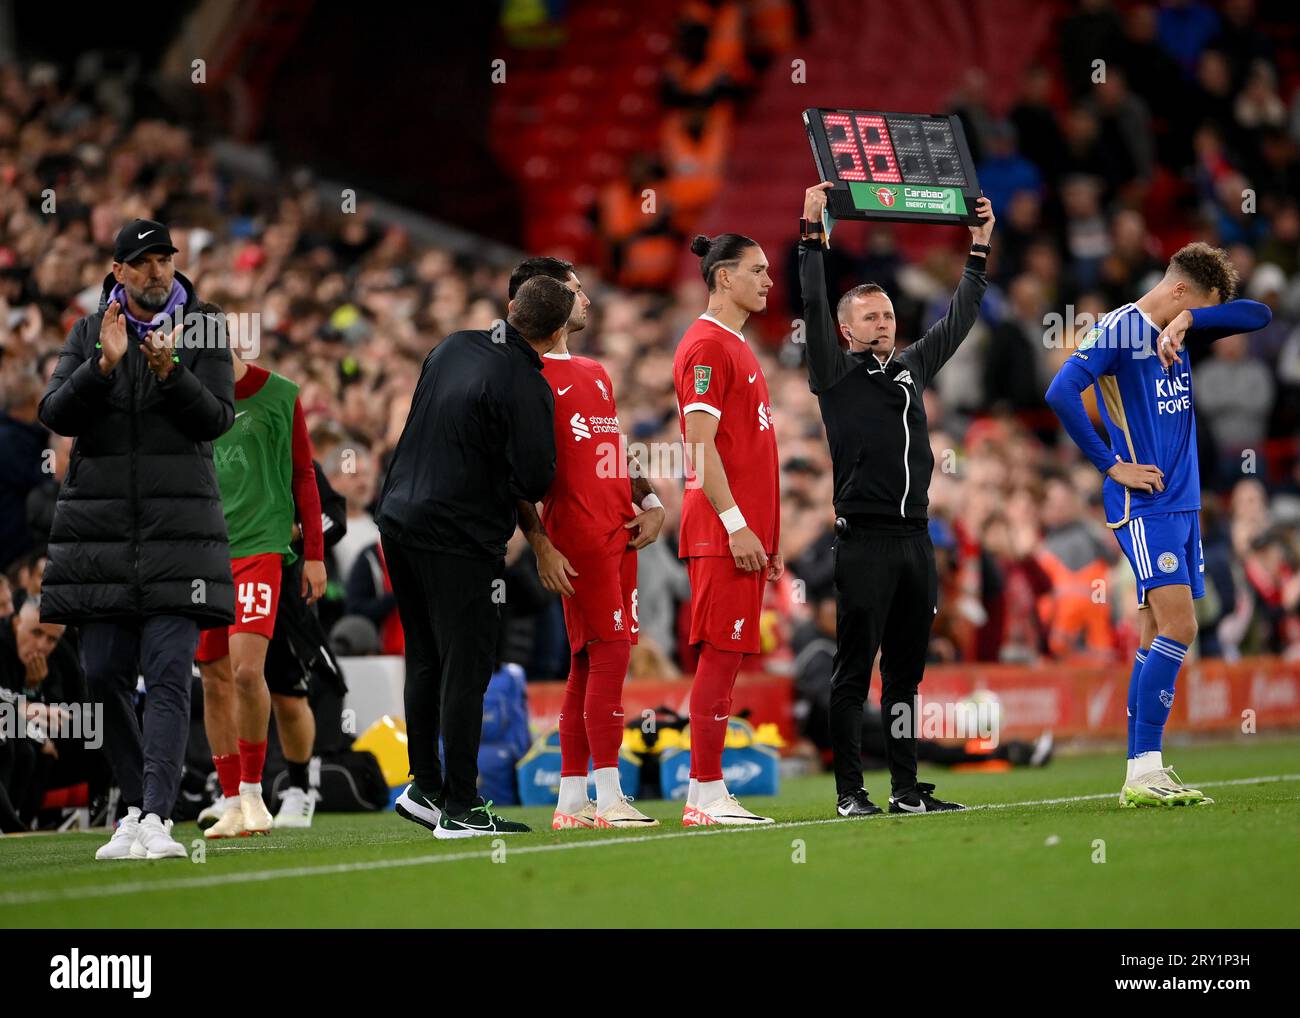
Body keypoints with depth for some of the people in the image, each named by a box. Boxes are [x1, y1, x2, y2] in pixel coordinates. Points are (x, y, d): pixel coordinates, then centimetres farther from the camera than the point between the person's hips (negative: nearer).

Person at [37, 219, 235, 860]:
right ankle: (136, 807, 17)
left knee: (169, 673, -12)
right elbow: (56, 415, -2)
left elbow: (217, 419, -6)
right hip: (99, 524, 3)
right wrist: (104, 364, -17)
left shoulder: (204, 332, 4)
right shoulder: (89, 333, 9)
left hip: (178, 526, -2)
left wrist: (169, 371, -23)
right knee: (105, 674, 3)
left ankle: (157, 819, -19)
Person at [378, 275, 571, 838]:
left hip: (399, 519, 8)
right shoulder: (526, 387, -17)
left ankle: (424, 786, 22)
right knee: (465, 670, -2)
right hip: (460, 539, -8)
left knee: (426, 662, 17)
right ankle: (460, 808, -1)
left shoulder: (452, 347, 7)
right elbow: (535, 481, -17)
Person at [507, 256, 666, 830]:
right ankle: (608, 798, -12)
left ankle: (571, 802, 11)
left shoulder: (595, 374, 22)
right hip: (576, 539, -9)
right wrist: (540, 546, -16)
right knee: (610, 652, -13)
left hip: (619, 534, 9)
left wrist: (649, 501, 12)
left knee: (589, 661, 8)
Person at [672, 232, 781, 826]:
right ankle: (706, 796, -10)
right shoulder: (707, 345, -9)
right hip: (722, 528, -10)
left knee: (727, 656, 8)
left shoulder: (737, 347, 21)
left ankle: (706, 796, 9)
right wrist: (735, 525, -20)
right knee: (720, 654, -10)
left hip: (745, 528, 10)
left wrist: (768, 534, 22)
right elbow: (701, 445, -16)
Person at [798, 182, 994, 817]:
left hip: (915, 536, 6)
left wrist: (978, 250, 26)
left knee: (905, 670, 8)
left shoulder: (911, 369, 17)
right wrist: (812, 234, -15)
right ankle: (850, 792, -3)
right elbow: (814, 308, -10)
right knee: (855, 669, -4)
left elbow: (958, 320, 25)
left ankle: (907, 789, 11)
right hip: (865, 541, -6)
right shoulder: (837, 376, 1)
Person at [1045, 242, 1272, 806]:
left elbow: (1257, 315, 12)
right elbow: (1061, 393, -19)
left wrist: (1189, 320, -5)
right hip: (1144, 505, -8)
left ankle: (1141, 772, 9)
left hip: (1182, 502, 8)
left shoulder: (1181, 336, 15)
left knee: (1158, 638, 7)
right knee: (1178, 627, -16)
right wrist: (1111, 465, -15)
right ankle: (1144, 774, -17)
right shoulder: (1118, 329, -9)